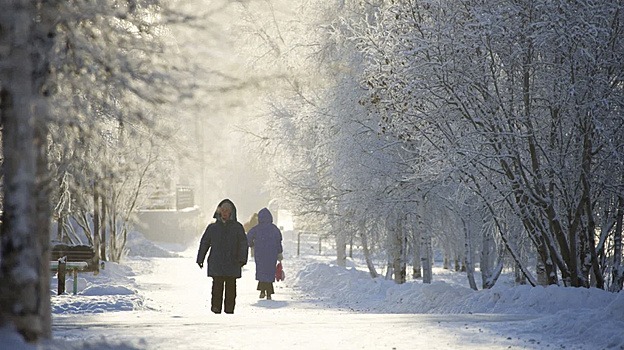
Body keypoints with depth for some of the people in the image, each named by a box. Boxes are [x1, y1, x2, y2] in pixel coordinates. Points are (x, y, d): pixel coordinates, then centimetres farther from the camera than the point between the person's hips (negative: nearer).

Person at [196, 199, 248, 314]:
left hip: (232, 264, 0)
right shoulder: (213, 227, 9)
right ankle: (216, 308, -1)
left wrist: (242, 259, -10)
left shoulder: (237, 227, 6)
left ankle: (229, 309, 6)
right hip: (216, 264, 0)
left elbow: (243, 244, 1)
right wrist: (200, 259, 8)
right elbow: (204, 243, 12)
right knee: (217, 286, -5)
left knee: (231, 287, 1)